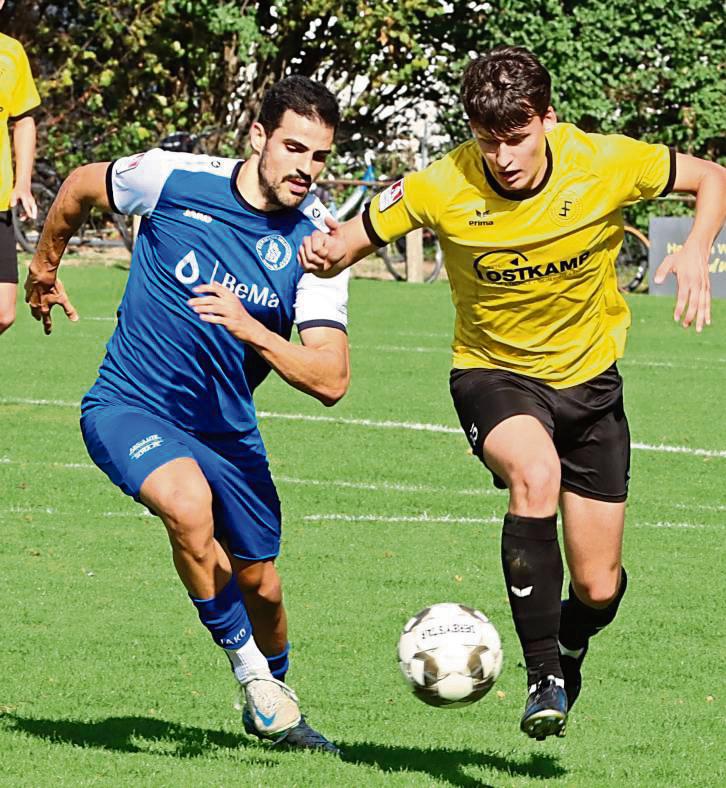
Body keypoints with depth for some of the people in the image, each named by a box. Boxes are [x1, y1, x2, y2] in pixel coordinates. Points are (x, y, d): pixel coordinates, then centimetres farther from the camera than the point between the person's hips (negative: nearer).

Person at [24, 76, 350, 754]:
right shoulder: (173, 178, -16)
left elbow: (330, 380, -19)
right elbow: (82, 186, 7)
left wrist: (248, 327, -34)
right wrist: (43, 268, 21)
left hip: (226, 428, 3)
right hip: (128, 409, -3)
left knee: (258, 583, 12)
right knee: (189, 502, -33)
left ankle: (273, 708, 44)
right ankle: (250, 669, -14)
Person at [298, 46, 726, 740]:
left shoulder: (606, 163, -18)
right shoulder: (442, 189, -21)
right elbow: (354, 238, -11)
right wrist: (326, 251, -35)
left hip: (588, 376, 2)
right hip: (492, 372, -2)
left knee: (599, 589, 3)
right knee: (535, 472, -38)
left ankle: (569, 649, 42)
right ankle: (543, 675, -27)